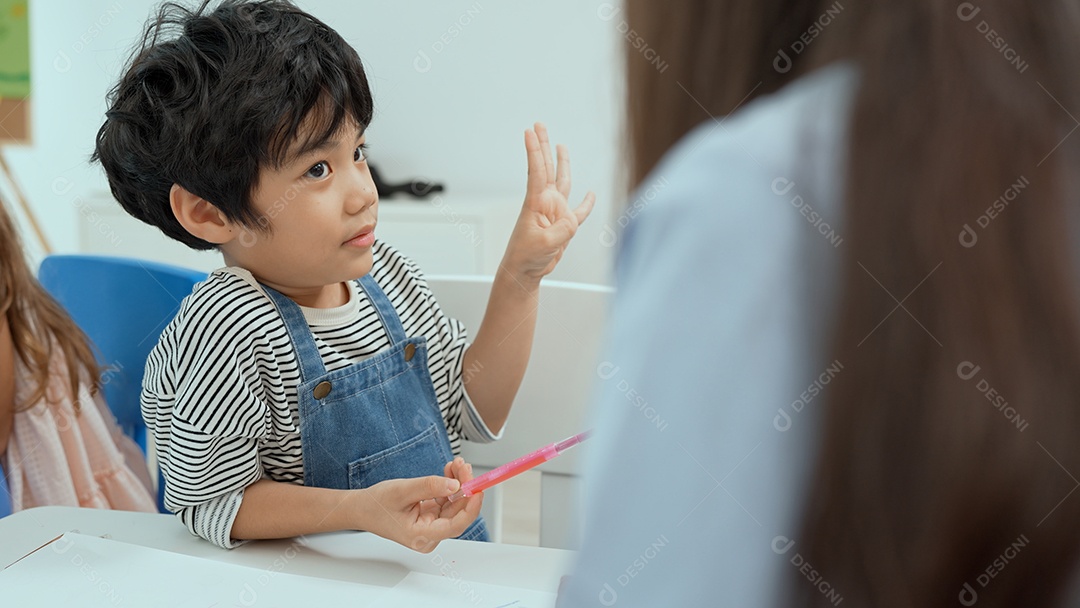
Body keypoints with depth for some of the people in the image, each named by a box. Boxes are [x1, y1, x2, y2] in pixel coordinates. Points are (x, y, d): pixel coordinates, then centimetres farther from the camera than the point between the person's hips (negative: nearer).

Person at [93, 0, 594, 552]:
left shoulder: (380, 271, 2)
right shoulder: (223, 330, -20)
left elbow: (472, 413, 9)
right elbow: (210, 504, -13)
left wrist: (519, 280, -1)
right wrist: (360, 511, -25)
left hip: (447, 567, 5)